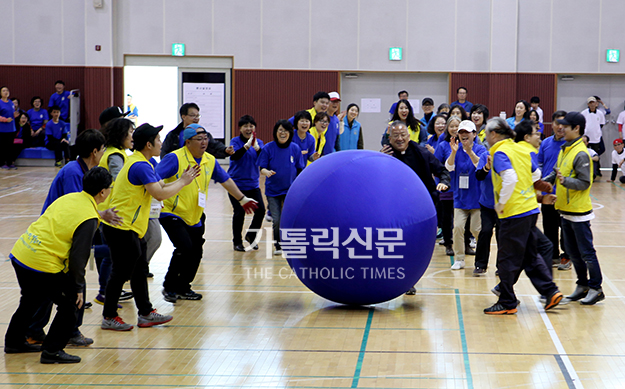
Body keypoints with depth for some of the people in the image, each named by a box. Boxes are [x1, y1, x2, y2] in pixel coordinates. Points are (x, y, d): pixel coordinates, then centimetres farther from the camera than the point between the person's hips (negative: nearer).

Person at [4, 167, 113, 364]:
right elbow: (78, 256, -14)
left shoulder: (67, 198, 8)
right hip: (43, 266, -8)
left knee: (30, 301, 29)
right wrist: (78, 287, -4)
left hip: (20, 254, 8)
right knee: (69, 305, 7)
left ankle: (14, 341, 44)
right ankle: (52, 351, 5)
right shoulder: (88, 218, -13)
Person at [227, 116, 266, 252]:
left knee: (260, 210, -6)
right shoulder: (235, 141, -4)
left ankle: (251, 235, 19)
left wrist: (256, 147, -25)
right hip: (236, 183, -3)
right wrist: (247, 145, -32)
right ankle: (237, 242, 9)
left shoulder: (259, 142, 5)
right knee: (239, 212, -9)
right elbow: (234, 156, -22)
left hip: (252, 184, 3)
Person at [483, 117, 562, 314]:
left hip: (514, 214, -8)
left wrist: (501, 203, -16)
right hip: (531, 208, 8)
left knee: (507, 259, 1)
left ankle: (507, 303, 8)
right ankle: (551, 292, 13)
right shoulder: (521, 149, 12)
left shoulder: (500, 153, -12)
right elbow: (536, 174, 23)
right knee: (530, 257, 17)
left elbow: (510, 178, -27)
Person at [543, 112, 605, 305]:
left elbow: (584, 183, -19)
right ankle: (582, 286, 24)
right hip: (566, 210, 9)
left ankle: (595, 288, 7)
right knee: (573, 251, 14)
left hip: (579, 212, -9)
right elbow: (557, 172, 20)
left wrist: (565, 180, -33)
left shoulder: (581, 154, -17)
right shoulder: (565, 150, 10)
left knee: (586, 251, -2)